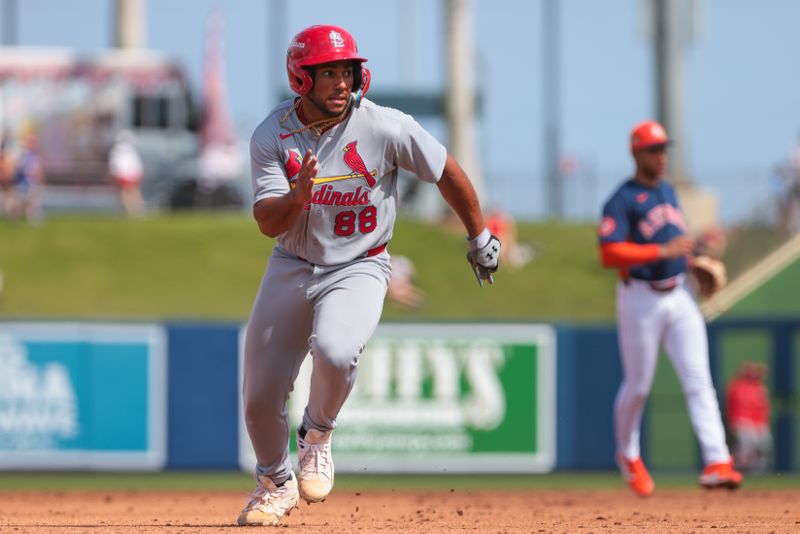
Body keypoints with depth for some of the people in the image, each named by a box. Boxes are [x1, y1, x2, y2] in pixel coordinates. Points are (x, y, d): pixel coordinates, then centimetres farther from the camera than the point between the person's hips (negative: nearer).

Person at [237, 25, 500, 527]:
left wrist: (480, 237, 8)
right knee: (260, 395, 3)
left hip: (359, 268, -3)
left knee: (334, 351, -33)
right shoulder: (272, 136, -11)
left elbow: (447, 171, -3)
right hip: (292, 268, 3)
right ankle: (276, 482, 33)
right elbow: (268, 223, -17)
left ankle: (318, 436, -2)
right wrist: (298, 195, -39)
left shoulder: (385, 127, -17)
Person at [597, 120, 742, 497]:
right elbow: (609, 254, -21)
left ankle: (716, 462, -16)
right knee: (638, 385, 5)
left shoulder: (668, 192, 14)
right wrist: (663, 251, -25)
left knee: (698, 379, -7)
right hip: (640, 299, -6)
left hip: (679, 295, 6)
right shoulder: (622, 201, -10)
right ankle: (628, 456, 29)